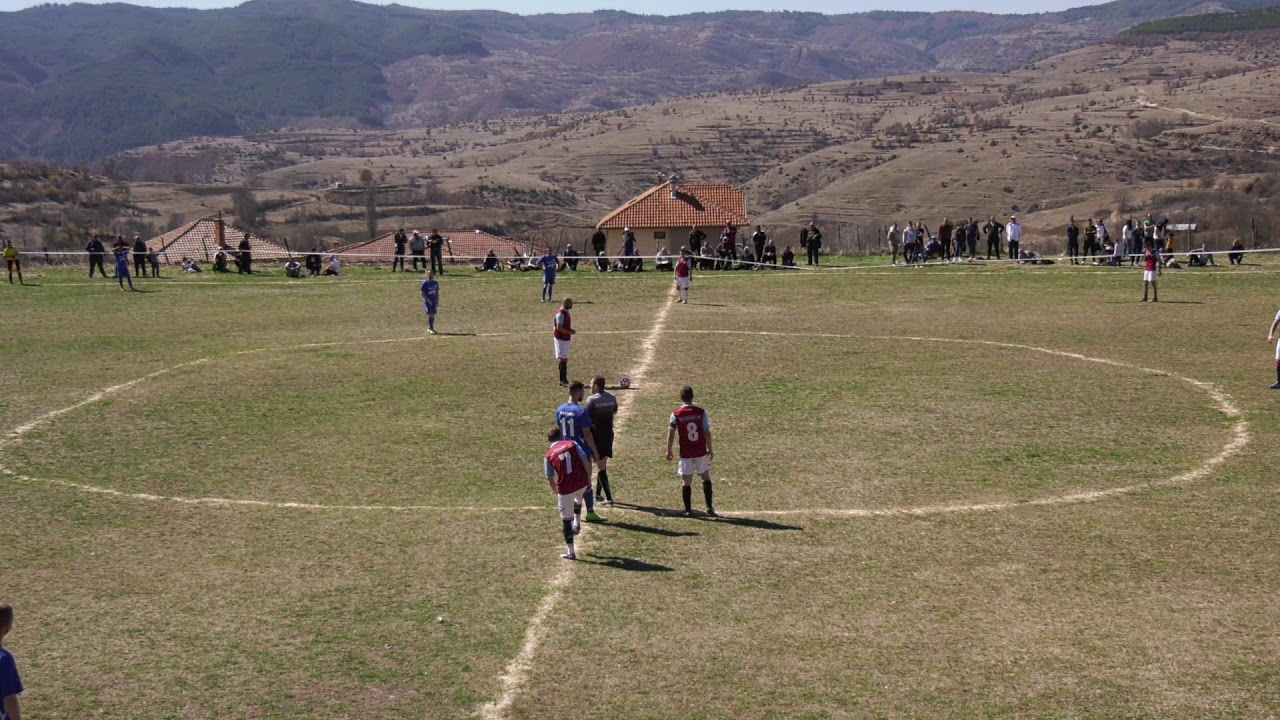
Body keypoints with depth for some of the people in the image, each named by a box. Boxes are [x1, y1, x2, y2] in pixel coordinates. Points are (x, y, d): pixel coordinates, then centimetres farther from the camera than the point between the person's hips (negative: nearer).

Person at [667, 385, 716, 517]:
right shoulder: (701, 412, -6)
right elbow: (707, 432, -5)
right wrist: (710, 449, 5)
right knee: (706, 477, 16)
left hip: (685, 453, 0)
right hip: (701, 452, 1)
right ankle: (709, 507, 13)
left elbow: (671, 434, -6)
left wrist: (669, 451, 6)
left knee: (687, 482, 7)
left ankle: (688, 510, 10)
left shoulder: (676, 414, -6)